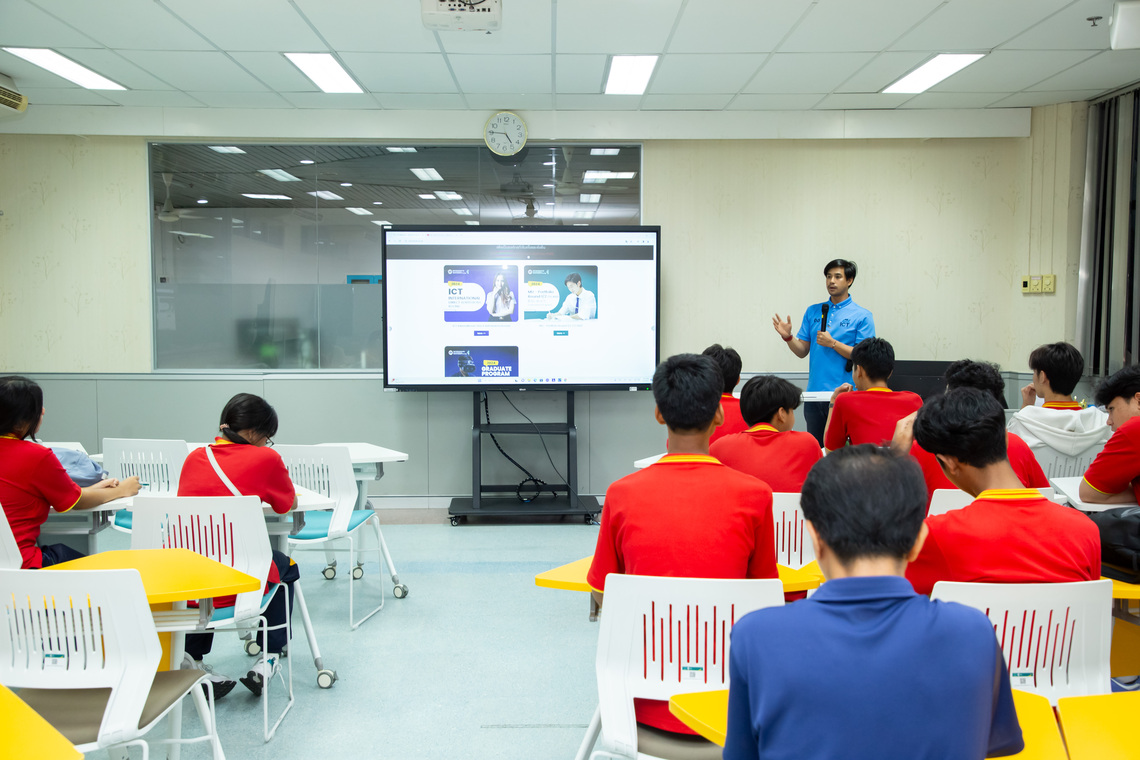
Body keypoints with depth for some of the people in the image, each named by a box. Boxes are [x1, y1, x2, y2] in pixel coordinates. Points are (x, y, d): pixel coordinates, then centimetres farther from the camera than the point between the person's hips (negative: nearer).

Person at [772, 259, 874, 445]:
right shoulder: (813, 311, 12)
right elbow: (802, 351, 10)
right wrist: (788, 337, -8)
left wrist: (833, 343, -14)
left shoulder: (862, 316, -1)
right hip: (815, 393, 4)